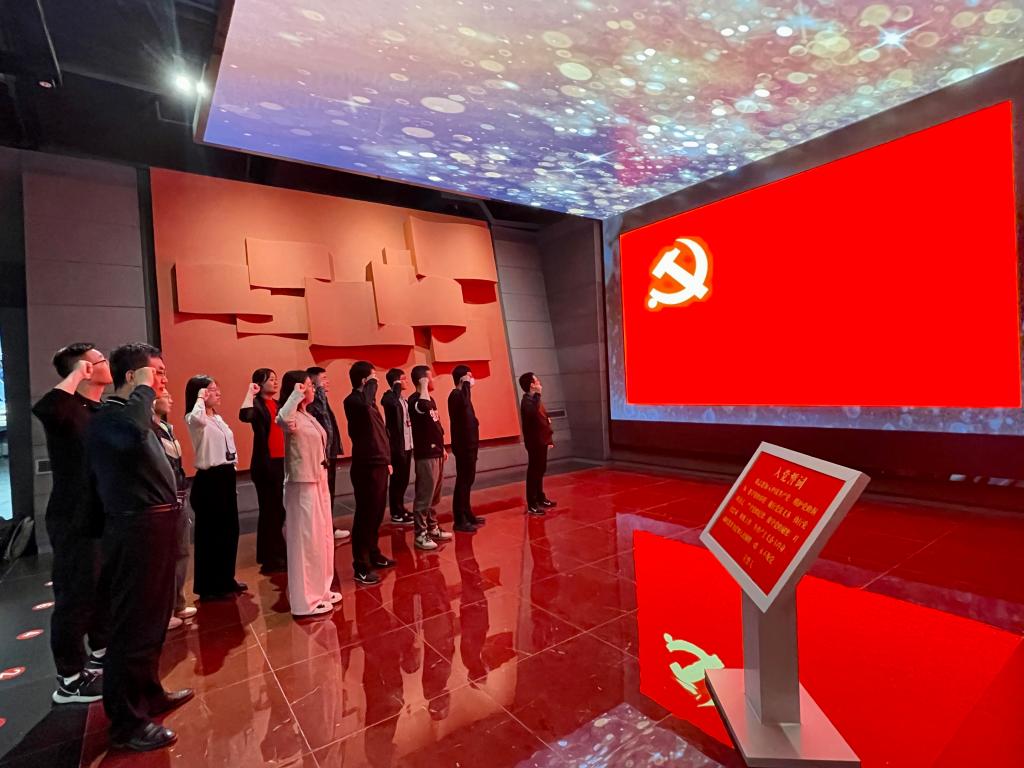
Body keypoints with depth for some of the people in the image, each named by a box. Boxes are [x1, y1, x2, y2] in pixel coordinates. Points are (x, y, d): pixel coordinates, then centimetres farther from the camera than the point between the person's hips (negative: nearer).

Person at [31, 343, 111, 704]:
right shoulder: (69, 409, -17)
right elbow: (43, 409, -42)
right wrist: (76, 375, -29)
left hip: (102, 517, 9)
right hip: (76, 521, -9)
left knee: (104, 591, 21)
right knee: (75, 598, 2)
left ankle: (102, 653, 38)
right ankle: (70, 680, 17)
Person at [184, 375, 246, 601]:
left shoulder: (218, 418, 14)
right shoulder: (194, 420, -11)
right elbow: (197, 418, -39)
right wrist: (201, 398, -20)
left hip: (226, 477, 9)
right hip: (209, 480, -9)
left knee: (229, 530, 15)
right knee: (210, 533, 0)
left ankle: (225, 580, 29)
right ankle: (208, 587, 13)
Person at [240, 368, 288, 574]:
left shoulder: (278, 404, 13)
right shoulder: (257, 404, -8)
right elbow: (245, 416, -32)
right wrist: (250, 392, -23)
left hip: (282, 462, 7)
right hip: (265, 464, -7)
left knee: (281, 509, 16)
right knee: (269, 510, 0)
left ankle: (278, 553, 31)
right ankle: (269, 559, 12)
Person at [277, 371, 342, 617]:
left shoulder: (308, 416, 12)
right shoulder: (292, 418, -16)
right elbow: (282, 419, -44)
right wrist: (297, 394, -32)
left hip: (318, 482, 9)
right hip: (302, 486, -9)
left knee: (322, 537, 17)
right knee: (307, 541, 0)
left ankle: (319, 590, 31)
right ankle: (306, 601, 12)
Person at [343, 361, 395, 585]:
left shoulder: (369, 401, 15)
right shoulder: (353, 400, -13)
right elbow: (364, 403, -40)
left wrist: (386, 460, 20)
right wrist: (371, 383, -22)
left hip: (378, 464, 9)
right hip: (366, 466, -9)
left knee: (377, 513, 18)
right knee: (365, 515, -3)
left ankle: (374, 555, 31)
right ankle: (361, 566, 6)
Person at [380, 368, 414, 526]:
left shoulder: (404, 399, 15)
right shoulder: (389, 396, -10)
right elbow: (392, 403, -36)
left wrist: (413, 443, 13)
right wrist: (397, 387, -21)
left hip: (407, 445, 8)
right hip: (397, 445, -8)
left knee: (404, 479, 15)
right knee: (397, 479, 0)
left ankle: (401, 509, 27)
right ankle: (396, 514, 9)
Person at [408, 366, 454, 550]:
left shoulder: (430, 399, 15)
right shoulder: (415, 400, -13)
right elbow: (424, 408, -38)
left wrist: (442, 447, 20)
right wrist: (424, 387, -23)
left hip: (436, 453, 9)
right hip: (425, 455, -9)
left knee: (435, 496, 16)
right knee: (424, 496, -5)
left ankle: (433, 528, 26)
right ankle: (421, 535, 2)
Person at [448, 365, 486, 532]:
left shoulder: (461, 394, 17)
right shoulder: (456, 395, -14)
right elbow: (465, 403, -39)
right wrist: (466, 383, -26)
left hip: (468, 444, 10)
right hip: (463, 445, -10)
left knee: (467, 481, 16)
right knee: (463, 481, -7)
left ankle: (467, 515, 26)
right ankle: (460, 521, -3)